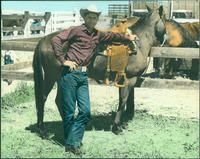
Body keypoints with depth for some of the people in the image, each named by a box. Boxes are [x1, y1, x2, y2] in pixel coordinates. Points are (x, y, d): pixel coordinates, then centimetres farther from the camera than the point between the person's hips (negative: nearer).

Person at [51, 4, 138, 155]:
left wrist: (128, 38, 44)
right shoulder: (76, 30, -3)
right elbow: (56, 40, -10)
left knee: (85, 111, -2)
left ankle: (73, 143, 7)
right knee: (69, 112, 0)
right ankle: (70, 142, 14)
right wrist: (63, 60, -13)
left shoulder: (98, 35, 16)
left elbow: (112, 36, 35)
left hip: (83, 76, 6)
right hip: (70, 73, -6)